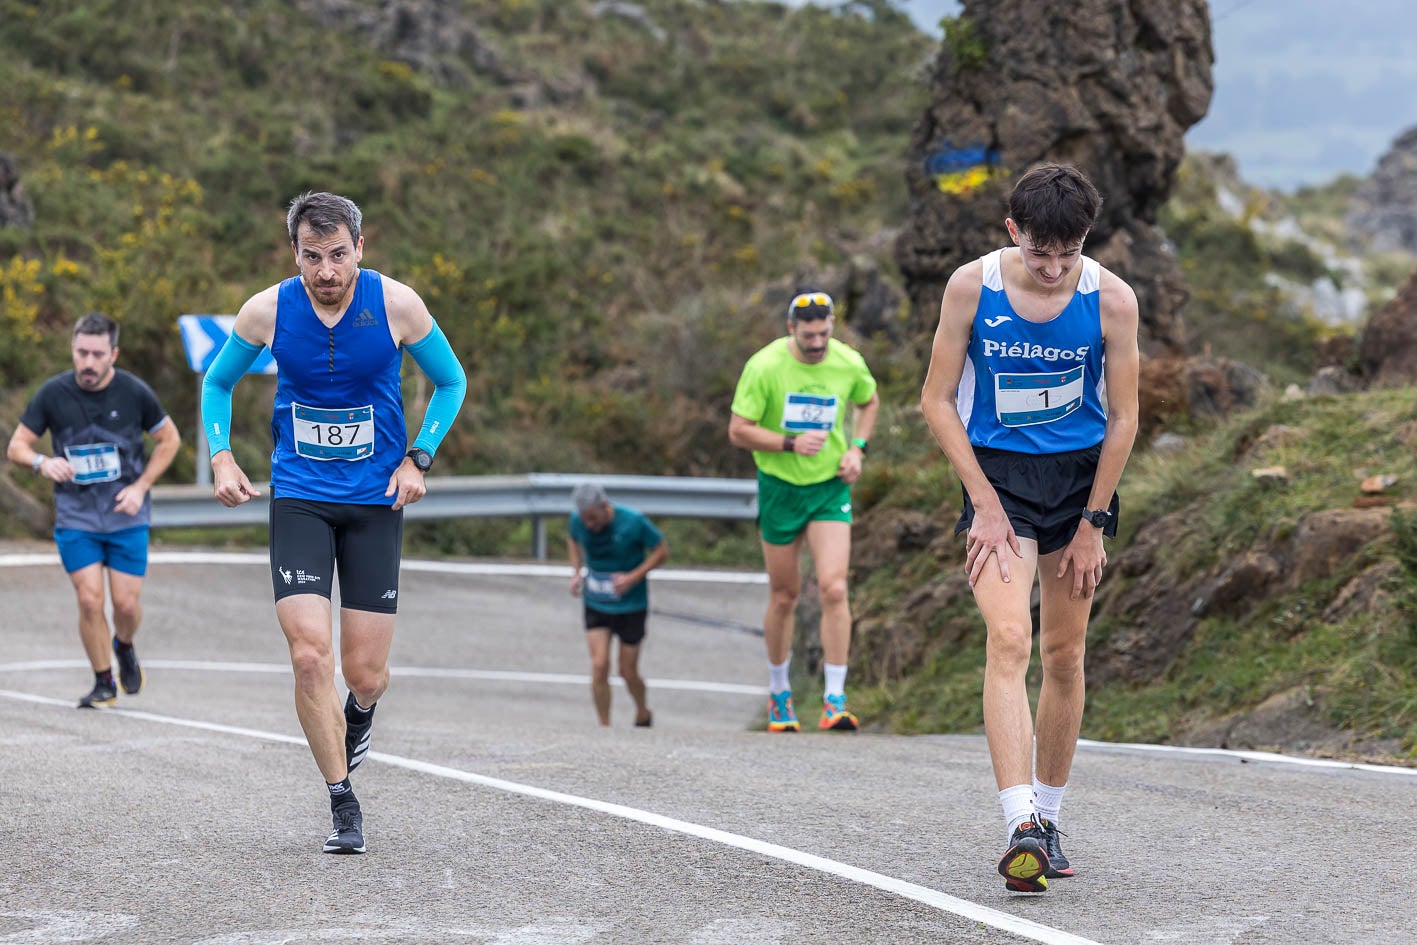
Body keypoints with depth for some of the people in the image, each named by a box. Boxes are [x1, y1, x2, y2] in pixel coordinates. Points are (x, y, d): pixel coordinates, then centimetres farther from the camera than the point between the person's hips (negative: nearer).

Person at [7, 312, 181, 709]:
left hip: (126, 516, 0)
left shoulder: (134, 393, -8)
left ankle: (124, 648, 33)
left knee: (127, 604, -2)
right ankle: (104, 683, 10)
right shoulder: (54, 393, -8)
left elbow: (169, 439, 6)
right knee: (89, 601, -9)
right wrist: (42, 463, -24)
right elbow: (16, 446, -1)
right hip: (75, 517, 0)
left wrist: (141, 487, -5)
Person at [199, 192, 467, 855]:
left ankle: (360, 710, 39)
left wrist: (418, 458, -4)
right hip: (298, 497, 0)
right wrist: (221, 457, -2)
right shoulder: (267, 311, -7)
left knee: (365, 674, 0)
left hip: (377, 501, 0)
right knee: (310, 657, -15)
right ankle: (343, 806, 0)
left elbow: (450, 382, 7)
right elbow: (218, 382, 12)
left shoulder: (397, 305, -9)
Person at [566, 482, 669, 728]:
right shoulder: (578, 521, -10)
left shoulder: (633, 522, -20)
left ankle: (643, 713, 34)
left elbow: (662, 551, -9)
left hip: (631, 605, -2)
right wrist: (576, 572, -1)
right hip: (595, 604, 2)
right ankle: (604, 726, 1)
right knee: (599, 666, -11)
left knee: (628, 672, 4)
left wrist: (633, 577, -19)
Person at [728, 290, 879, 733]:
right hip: (780, 487, -1)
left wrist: (857, 448, 1)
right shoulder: (764, 367, -15)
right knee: (784, 597, 7)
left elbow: (869, 401, 16)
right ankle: (779, 693, 26)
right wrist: (792, 443, -24)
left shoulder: (850, 363, -6)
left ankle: (835, 700, -10)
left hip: (831, 486, 1)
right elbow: (738, 431, -12)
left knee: (834, 588, -14)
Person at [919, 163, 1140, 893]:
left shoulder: (1111, 299, -10)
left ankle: (1048, 816, 23)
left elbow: (1123, 420, -2)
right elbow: (937, 401, -4)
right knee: (1008, 641, -19)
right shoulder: (971, 287, -11)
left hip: (1080, 474, 2)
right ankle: (1022, 828, -27)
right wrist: (985, 503, -10)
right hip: (997, 474, -2)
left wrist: (1092, 525, -3)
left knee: (1064, 654, 7)